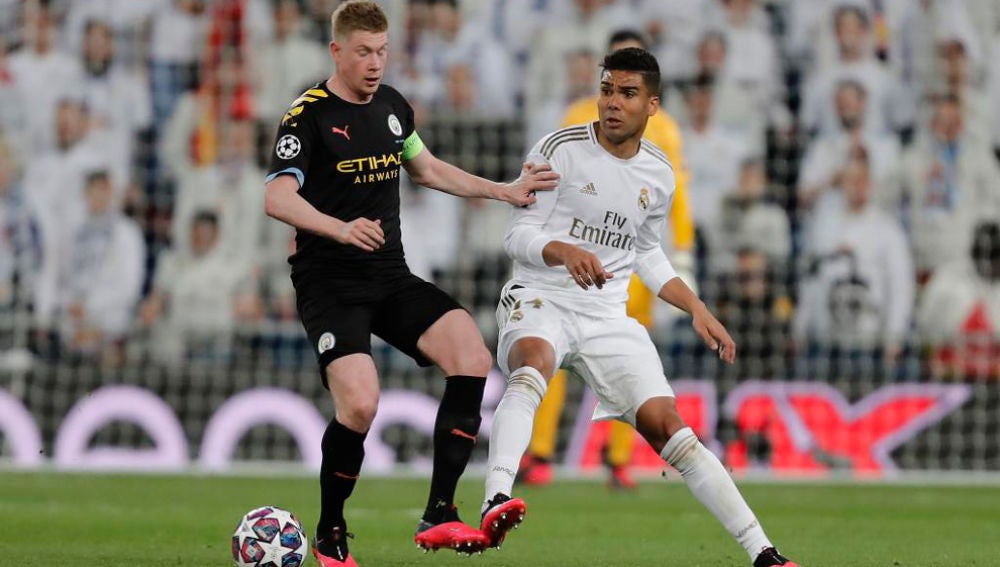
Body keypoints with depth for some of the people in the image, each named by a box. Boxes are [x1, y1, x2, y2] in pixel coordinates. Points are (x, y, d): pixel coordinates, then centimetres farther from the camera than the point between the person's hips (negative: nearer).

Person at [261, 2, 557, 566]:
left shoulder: (391, 105, 11)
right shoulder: (309, 115, -11)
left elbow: (428, 169, 28)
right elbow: (278, 198, -24)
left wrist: (503, 190, 20)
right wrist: (341, 229, -40)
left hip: (391, 278, 7)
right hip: (329, 282, -7)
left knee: (472, 357, -15)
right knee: (360, 403, -24)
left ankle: (439, 515, -13)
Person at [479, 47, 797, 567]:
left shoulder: (658, 174, 9)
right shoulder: (560, 149, -7)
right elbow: (519, 235, -9)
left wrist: (697, 310, 17)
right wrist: (564, 252, -29)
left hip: (607, 317, 4)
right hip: (539, 300, -4)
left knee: (666, 425, -6)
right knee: (534, 363, -38)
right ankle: (497, 501, -56)